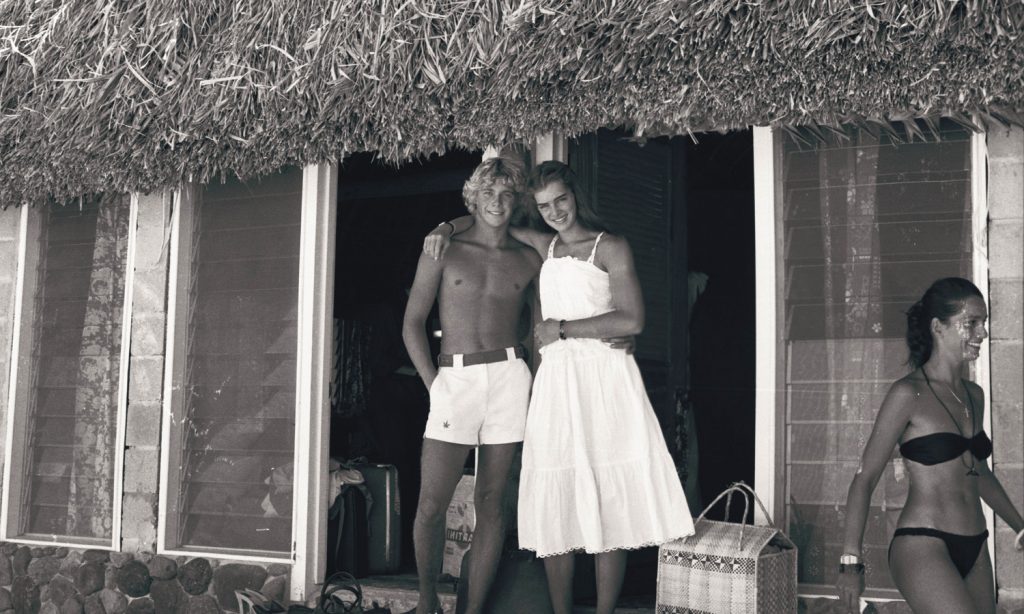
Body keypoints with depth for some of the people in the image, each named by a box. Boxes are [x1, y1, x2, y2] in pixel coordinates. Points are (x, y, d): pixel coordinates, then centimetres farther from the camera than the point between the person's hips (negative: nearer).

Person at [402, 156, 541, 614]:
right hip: (453, 377, -1)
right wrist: (433, 384, -4)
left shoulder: (529, 261, 12)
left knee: (491, 503, 2)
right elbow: (412, 323, 5)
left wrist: (538, 378, 1)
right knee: (431, 504, -7)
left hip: (509, 376, 2)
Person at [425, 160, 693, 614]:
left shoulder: (610, 247, 2)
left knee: (608, 499, -5)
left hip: (605, 377, -4)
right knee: (555, 506, 0)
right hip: (557, 379, 4)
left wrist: (561, 329, -6)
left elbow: (632, 320, -10)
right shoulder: (544, 246, 16)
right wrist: (446, 228, 12)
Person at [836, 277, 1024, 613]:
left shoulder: (974, 395, 12)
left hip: (973, 550, 7)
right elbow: (865, 477, -8)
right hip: (922, 547, -7)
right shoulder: (909, 394, -8)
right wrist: (851, 561, -11)